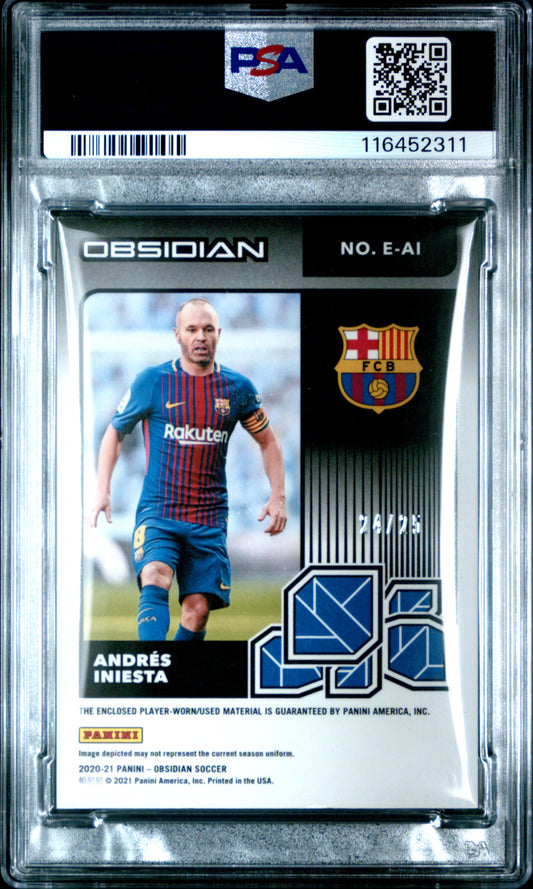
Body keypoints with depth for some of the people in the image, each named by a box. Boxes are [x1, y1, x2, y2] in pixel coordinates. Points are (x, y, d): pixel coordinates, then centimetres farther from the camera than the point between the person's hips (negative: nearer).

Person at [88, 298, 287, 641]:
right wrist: (102, 491, 1)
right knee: (155, 579, -26)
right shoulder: (151, 381, 0)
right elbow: (115, 432, 11)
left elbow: (268, 442, 17)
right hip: (157, 512, -2)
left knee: (198, 610, -3)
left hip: (209, 519, 2)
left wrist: (278, 497, 6)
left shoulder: (238, 388, 4)